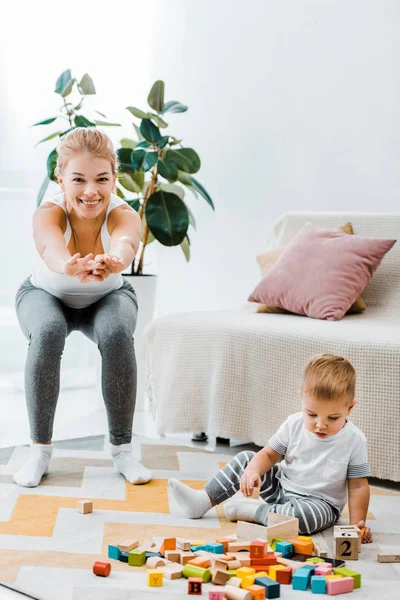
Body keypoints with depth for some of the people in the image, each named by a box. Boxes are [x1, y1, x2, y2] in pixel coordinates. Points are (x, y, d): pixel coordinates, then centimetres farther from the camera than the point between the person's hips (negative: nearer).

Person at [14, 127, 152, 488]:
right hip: (47, 295, 0)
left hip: (108, 297, 1)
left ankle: (122, 449, -13)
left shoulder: (124, 215, -33)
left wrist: (111, 262, -83)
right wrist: (70, 267, -83)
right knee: (47, 333, -33)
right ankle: (40, 450, -15)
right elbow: (51, 247, -58)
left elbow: (126, 244, -58)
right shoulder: (48, 214, -34)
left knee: (117, 334, -31)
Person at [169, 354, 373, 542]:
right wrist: (253, 471, -23)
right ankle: (202, 501, -3)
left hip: (321, 503, -5)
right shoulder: (294, 425, -9)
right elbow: (269, 454, -2)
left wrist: (357, 523, -22)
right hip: (281, 487, 5)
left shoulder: (354, 441, -18)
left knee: (306, 515, -39)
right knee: (246, 459, -3)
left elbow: (358, 486, -12)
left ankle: (249, 511, -20)